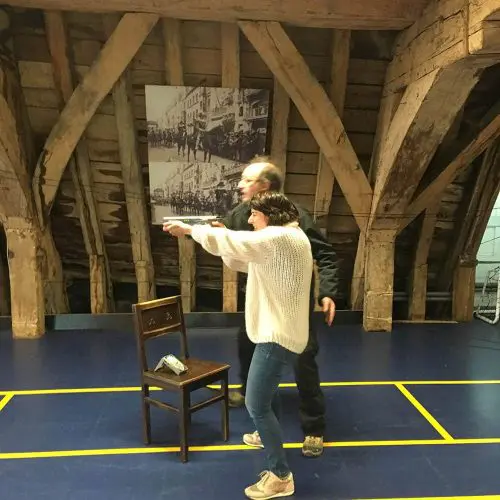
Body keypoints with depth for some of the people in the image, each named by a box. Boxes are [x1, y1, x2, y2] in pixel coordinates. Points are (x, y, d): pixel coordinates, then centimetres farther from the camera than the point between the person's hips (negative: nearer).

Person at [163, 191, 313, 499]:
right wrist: (219, 235, 3)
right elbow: (242, 260, 14)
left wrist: (189, 229, -8)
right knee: (268, 390, 31)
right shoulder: (286, 238, 11)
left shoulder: (279, 238, -22)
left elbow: (231, 243, -22)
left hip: (278, 335, -11)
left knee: (257, 405, -5)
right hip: (282, 331, 11)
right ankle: (271, 436, 54)